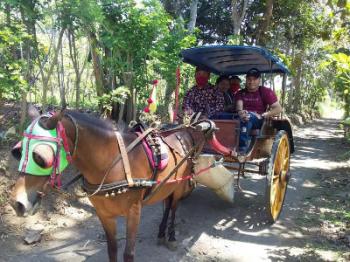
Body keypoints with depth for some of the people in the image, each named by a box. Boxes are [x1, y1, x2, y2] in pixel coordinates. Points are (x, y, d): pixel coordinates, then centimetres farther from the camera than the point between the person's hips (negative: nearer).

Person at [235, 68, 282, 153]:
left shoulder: (266, 92, 7)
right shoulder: (240, 93, 16)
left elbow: (278, 108, -2)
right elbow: (239, 106, -4)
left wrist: (262, 116, -15)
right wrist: (240, 112, -29)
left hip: (259, 121, -3)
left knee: (248, 116, -35)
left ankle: (242, 149, -43)